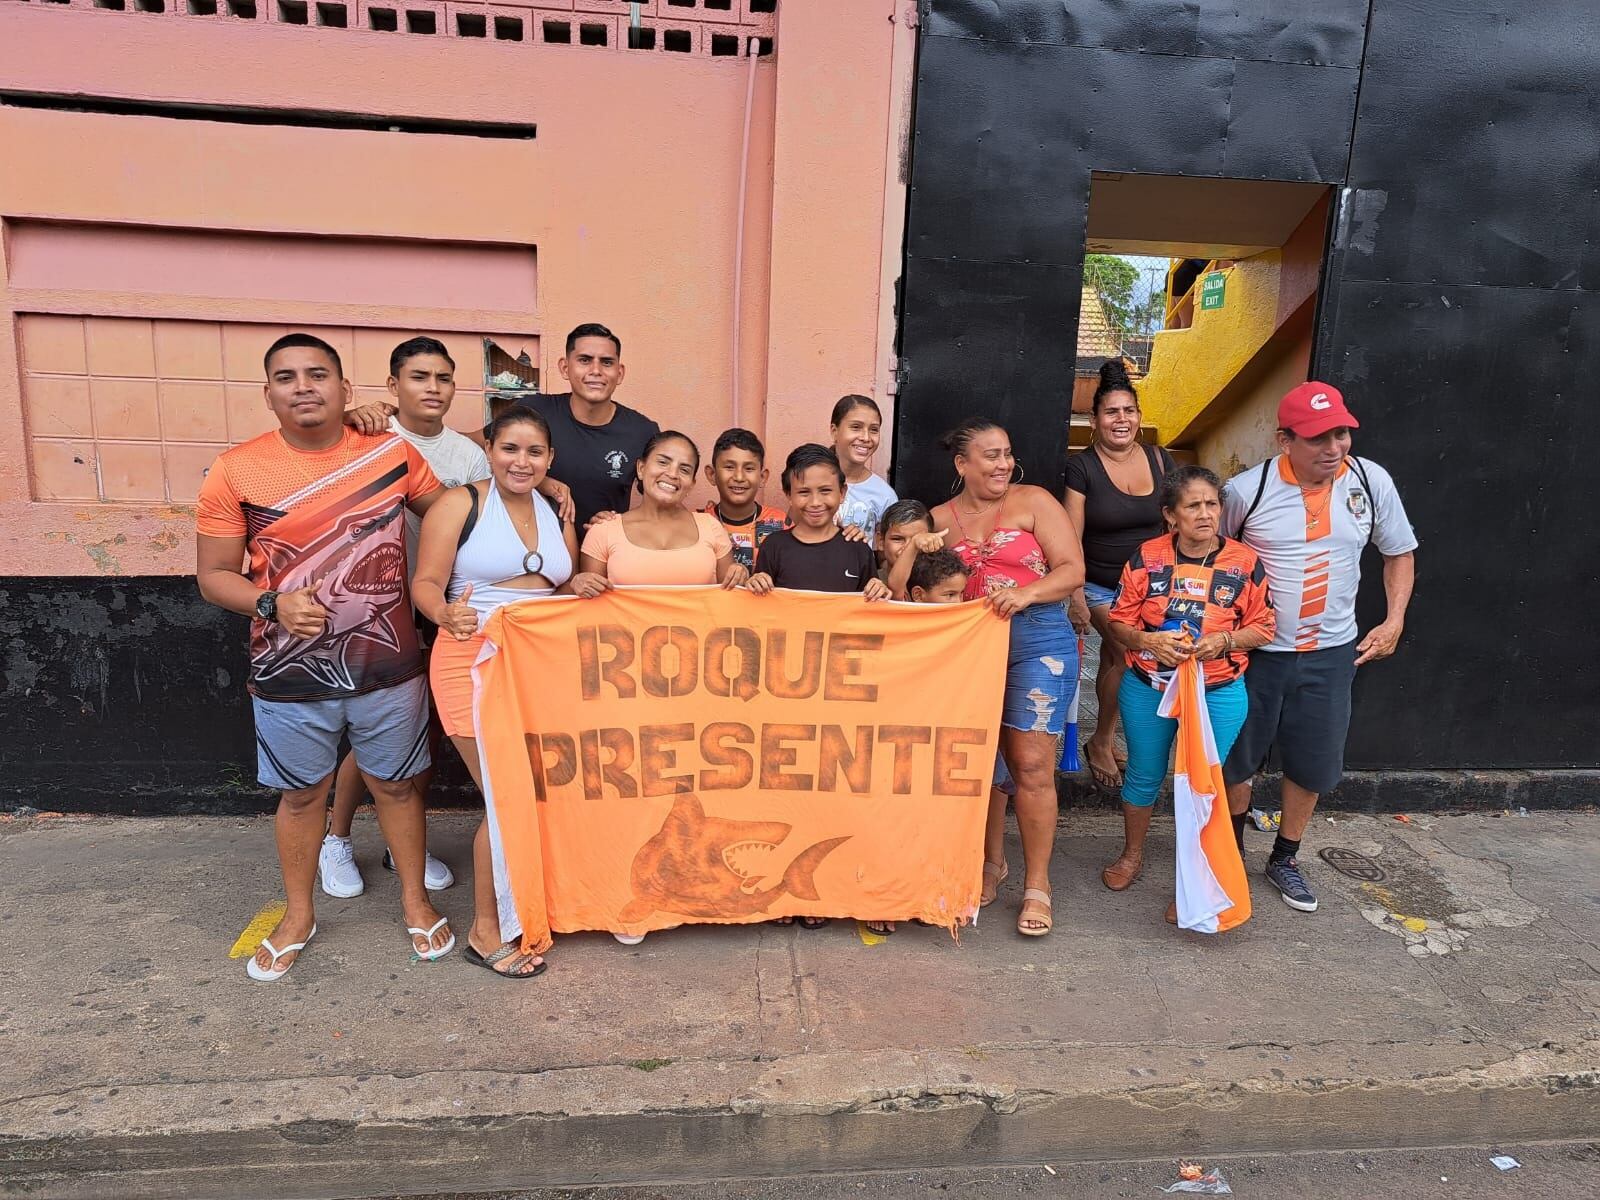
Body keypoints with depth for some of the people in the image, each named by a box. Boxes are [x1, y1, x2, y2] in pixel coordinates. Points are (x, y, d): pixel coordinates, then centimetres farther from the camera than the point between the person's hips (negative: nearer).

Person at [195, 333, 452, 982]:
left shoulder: (393, 453, -5)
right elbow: (213, 574, -2)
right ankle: (298, 916, 39)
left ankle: (415, 900, 36)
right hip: (290, 676, 0)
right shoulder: (235, 471, -7)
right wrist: (272, 604, -20)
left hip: (387, 666, 0)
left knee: (396, 784, 15)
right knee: (301, 794, 17)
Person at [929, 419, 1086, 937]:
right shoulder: (938, 520, 10)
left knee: (1031, 766, -4)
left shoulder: (1033, 501, 2)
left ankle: (1037, 884, 9)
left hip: (1037, 642, -3)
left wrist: (1025, 593, -21)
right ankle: (991, 862, 26)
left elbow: (1073, 570, -4)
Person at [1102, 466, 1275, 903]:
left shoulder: (1245, 562, -5)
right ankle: (1132, 855, 38)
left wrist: (1225, 641, -18)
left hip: (1219, 694, -1)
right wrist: (1149, 641, -21)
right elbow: (1118, 622, -1)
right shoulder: (1147, 558, -5)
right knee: (1143, 776, 15)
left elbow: (1263, 628, 1)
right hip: (1147, 688, 1)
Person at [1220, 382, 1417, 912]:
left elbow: (1399, 552, 9)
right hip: (1256, 649, -2)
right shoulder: (1247, 490, -15)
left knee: (1313, 763, 13)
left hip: (1331, 651, 3)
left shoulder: (1372, 481, -6)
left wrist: (1395, 618, -1)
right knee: (1238, 758, 11)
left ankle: (1285, 860, 34)